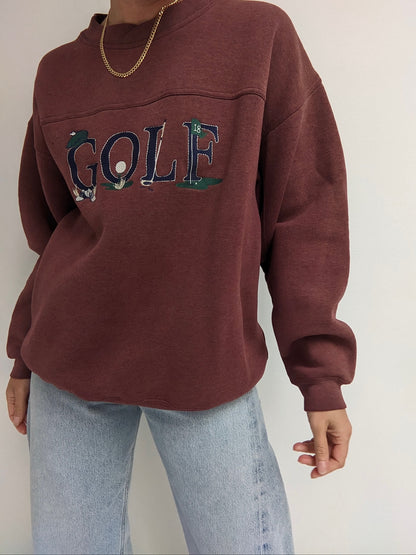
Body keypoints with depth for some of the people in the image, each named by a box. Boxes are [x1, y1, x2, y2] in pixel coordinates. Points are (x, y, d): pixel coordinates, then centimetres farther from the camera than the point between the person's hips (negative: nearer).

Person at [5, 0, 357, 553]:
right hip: (69, 366, 3)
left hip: (209, 367, -2)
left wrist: (321, 374, -7)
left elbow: (305, 210, -3)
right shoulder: (56, 73, 9)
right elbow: (50, 228, 14)